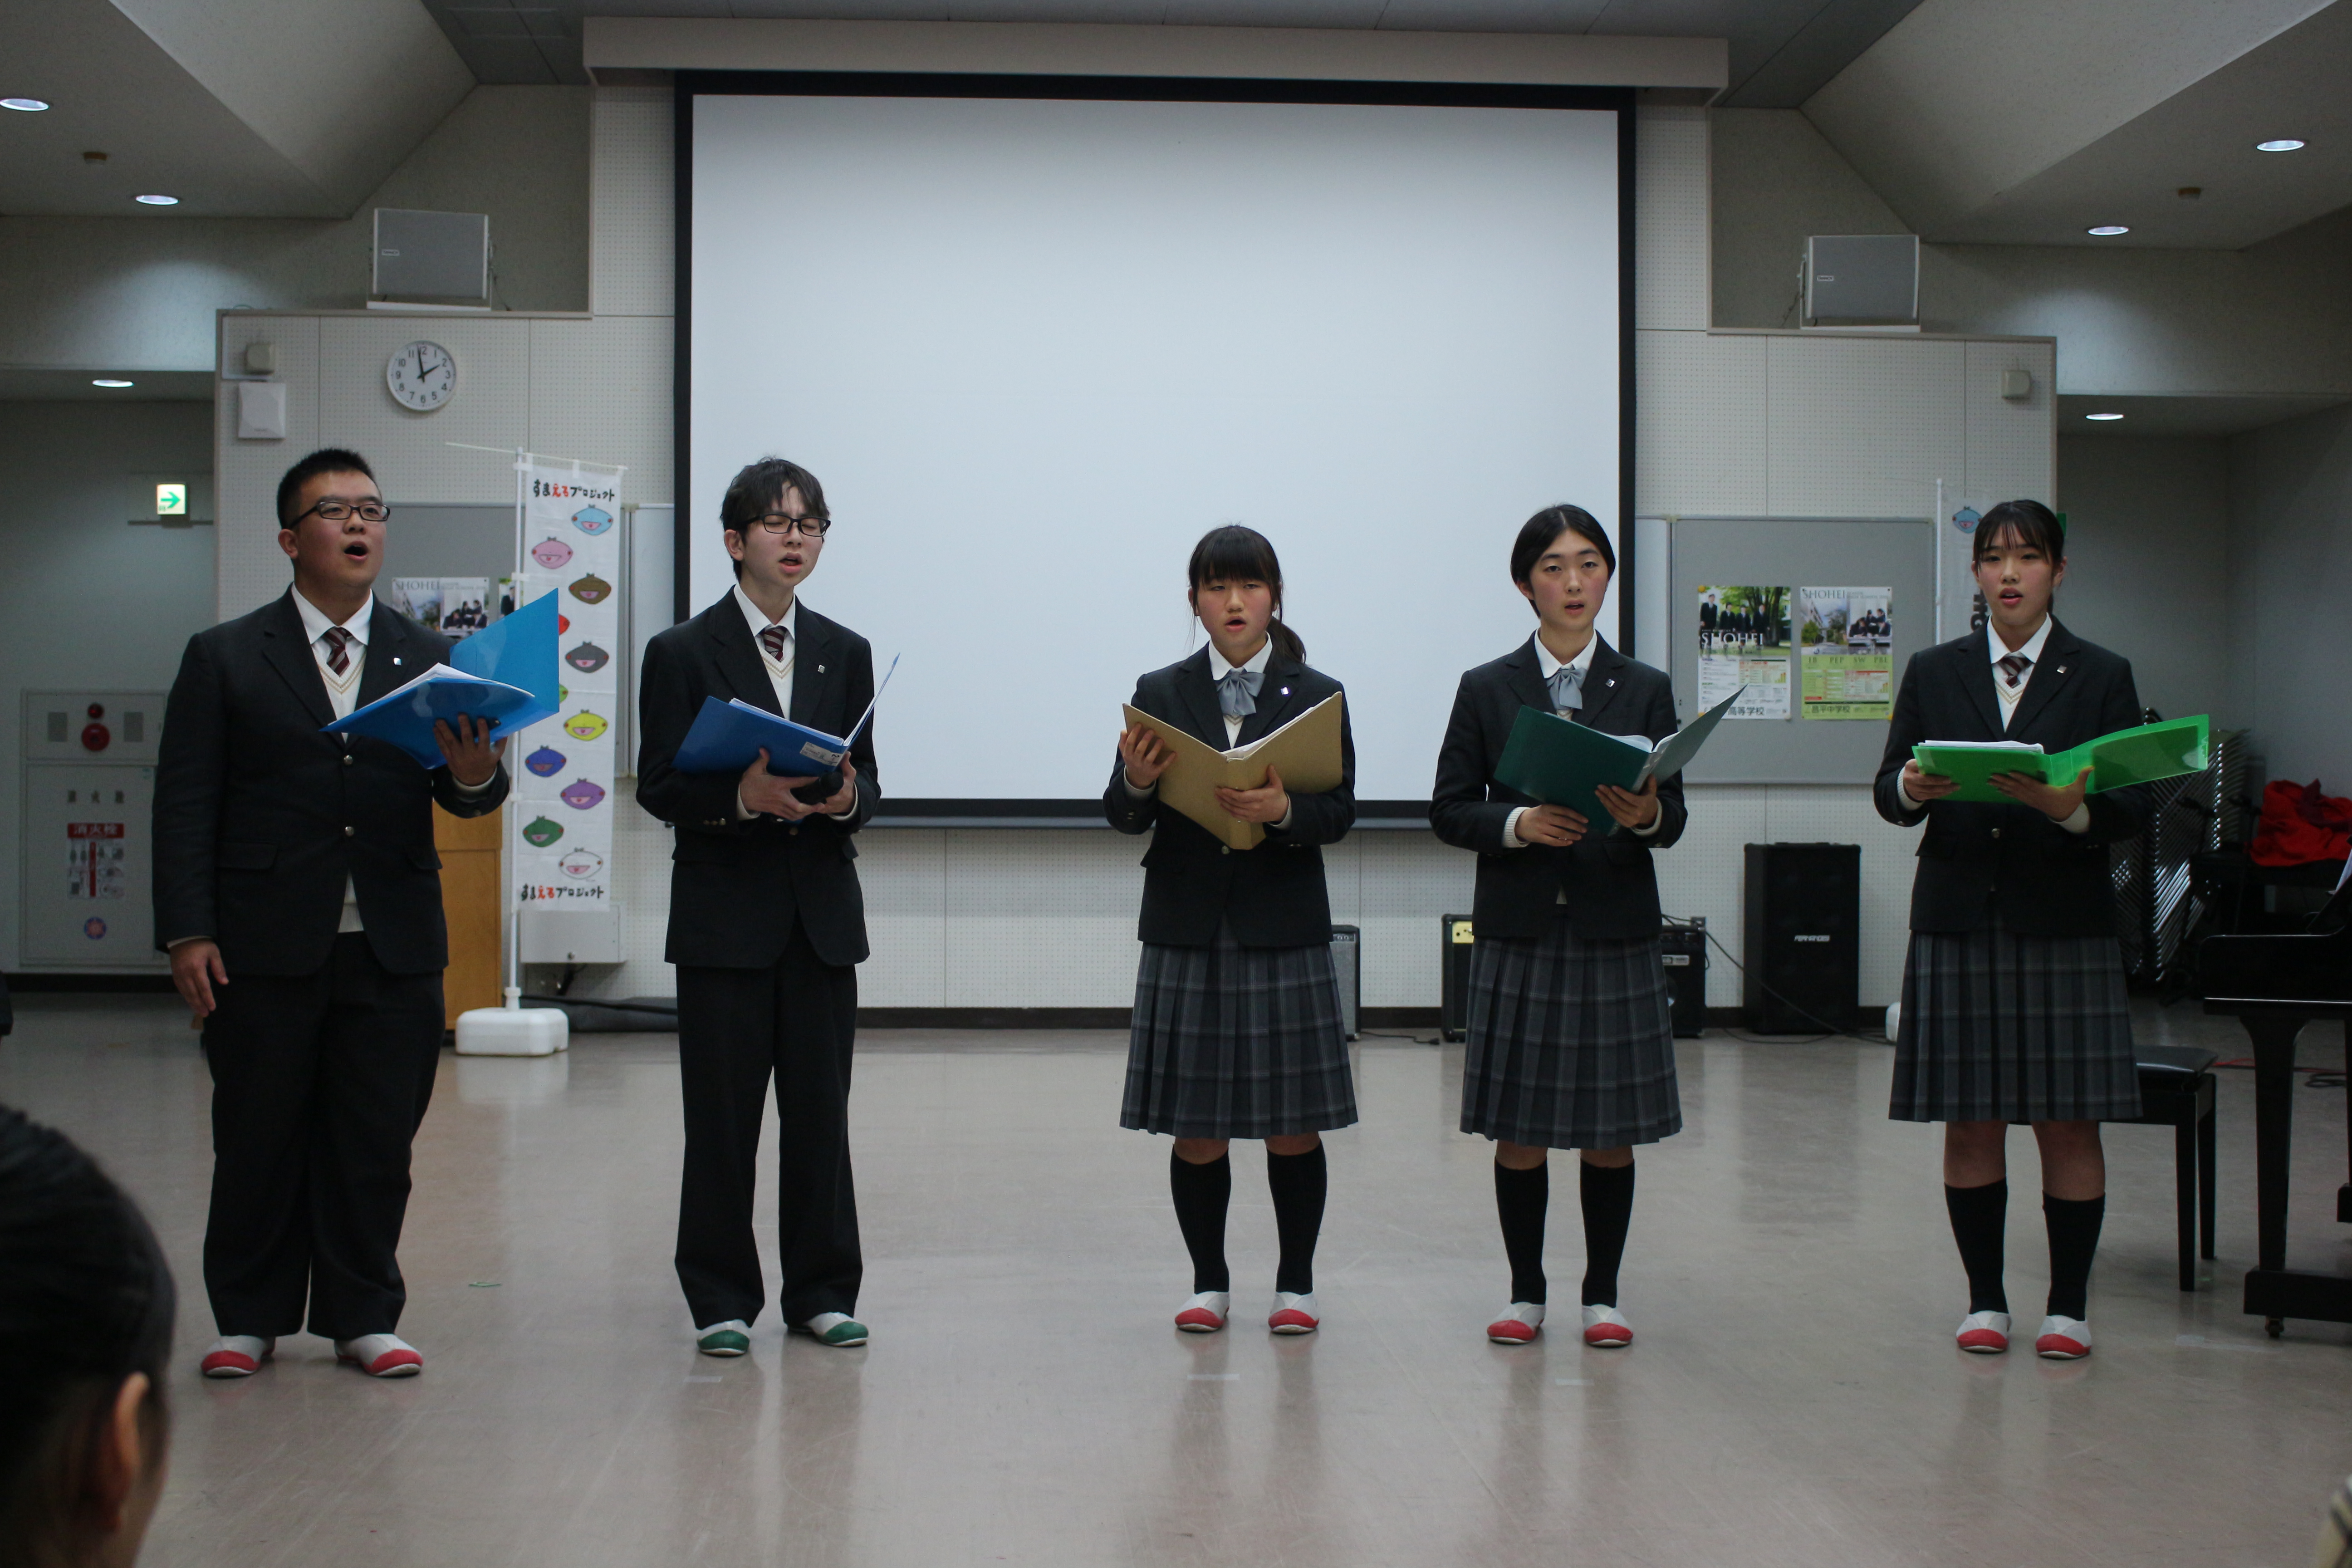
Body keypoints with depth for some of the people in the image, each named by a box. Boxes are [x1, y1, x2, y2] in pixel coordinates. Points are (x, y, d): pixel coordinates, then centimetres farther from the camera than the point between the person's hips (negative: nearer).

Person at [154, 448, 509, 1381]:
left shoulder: (427, 658, 10)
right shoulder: (225, 658, 4)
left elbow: (458, 794, 2)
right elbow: (185, 804, 0)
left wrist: (476, 773, -22)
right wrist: (188, 933, -8)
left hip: (394, 950, 2)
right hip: (265, 949, -2)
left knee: (378, 1144, 6)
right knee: (258, 1140, 6)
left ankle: (363, 1317, 18)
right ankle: (250, 1318, 19)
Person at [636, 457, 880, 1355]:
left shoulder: (845, 653, 13)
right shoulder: (683, 653, 1)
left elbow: (868, 786, 12)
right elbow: (658, 788, -4)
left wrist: (846, 798, -12)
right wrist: (741, 795, -21)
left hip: (823, 913, 3)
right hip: (725, 916, -3)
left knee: (821, 1110, 4)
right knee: (722, 1113, 0)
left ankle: (822, 1291, 14)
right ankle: (721, 1299, 10)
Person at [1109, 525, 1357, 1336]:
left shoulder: (1317, 696, 5)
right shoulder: (1160, 694, 6)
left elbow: (1340, 812, -4)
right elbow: (1124, 817, -1)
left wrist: (1284, 810, -23)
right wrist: (1137, 782, -23)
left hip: (1284, 930, 0)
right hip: (1187, 929, 0)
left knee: (1294, 1123, 4)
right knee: (1197, 1126, 4)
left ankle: (1296, 1285, 17)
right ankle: (1208, 1283, 17)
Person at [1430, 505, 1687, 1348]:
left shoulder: (1644, 689, 7)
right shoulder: (1486, 690, 4)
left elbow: (1674, 815, 2)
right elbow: (1449, 811, 2)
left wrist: (1646, 815, -20)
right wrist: (1520, 824, -16)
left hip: (1616, 930, 1)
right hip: (1519, 929, -1)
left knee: (1611, 1130, 4)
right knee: (1520, 1129, 3)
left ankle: (1602, 1294, 17)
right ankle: (1525, 1292, 16)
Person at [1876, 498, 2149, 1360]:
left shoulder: (2100, 676, 5)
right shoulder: (1934, 672, 9)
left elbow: (2133, 804, -3)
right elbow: (1889, 793, 5)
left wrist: (2072, 808, -24)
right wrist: (1911, 788, -19)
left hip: (2064, 923, -1)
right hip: (1959, 919, 1)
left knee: (2069, 1122, 1)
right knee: (1970, 1122, 4)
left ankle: (2069, 1306, 11)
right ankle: (1985, 1298, 15)